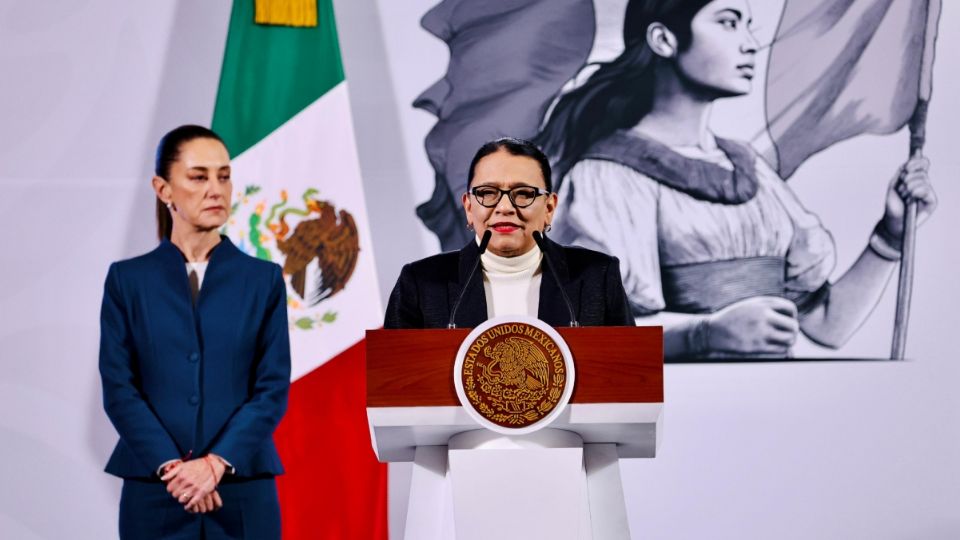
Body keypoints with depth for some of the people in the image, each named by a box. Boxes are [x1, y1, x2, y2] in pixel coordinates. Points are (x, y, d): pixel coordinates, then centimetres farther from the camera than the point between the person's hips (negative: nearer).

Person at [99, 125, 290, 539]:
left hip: (243, 495, 0)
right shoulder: (127, 279, 5)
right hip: (154, 495, 0)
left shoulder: (263, 279, 6)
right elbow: (118, 388, -1)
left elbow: (273, 388, 0)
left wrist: (216, 463, -13)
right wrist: (172, 467, -13)